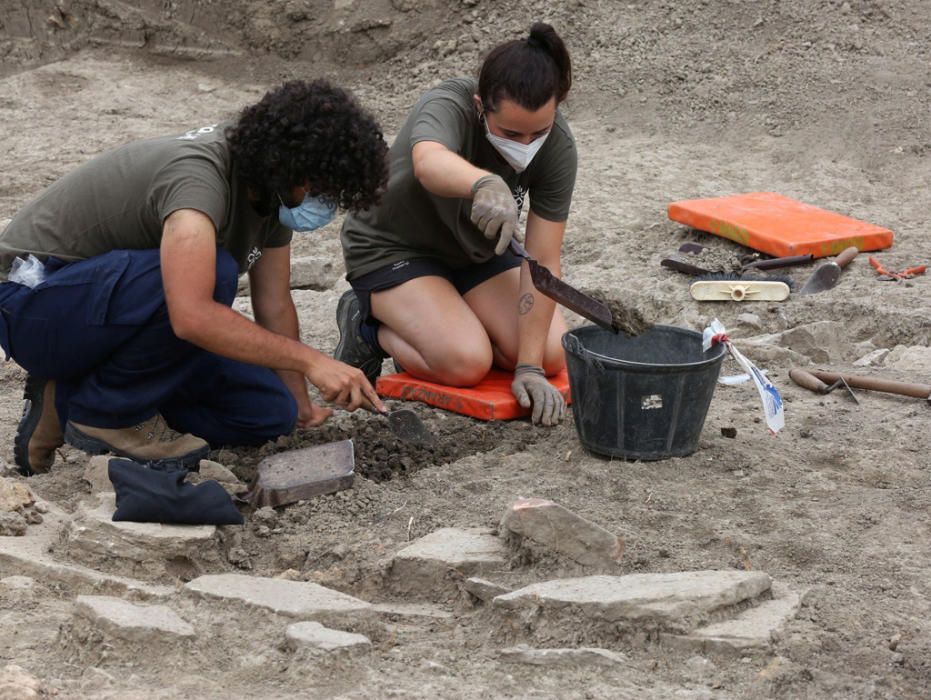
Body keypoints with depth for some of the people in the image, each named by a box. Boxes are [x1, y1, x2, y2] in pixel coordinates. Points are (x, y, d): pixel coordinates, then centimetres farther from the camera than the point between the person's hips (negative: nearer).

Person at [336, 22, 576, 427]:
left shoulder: (559, 147, -22)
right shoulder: (448, 107, -34)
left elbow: (542, 263, -23)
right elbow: (428, 163, -59)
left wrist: (530, 368, -28)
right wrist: (486, 185, -81)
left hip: (475, 253, 5)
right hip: (391, 247, -5)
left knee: (552, 356, -11)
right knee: (467, 363, -26)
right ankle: (368, 325, 2)